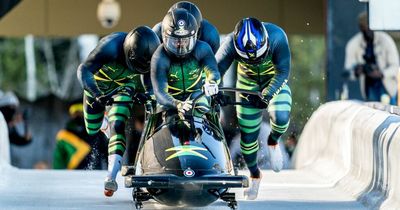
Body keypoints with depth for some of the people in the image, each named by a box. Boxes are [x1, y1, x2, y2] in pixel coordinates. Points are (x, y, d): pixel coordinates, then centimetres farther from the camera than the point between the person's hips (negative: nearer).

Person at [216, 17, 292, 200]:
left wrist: (267, 96, -36)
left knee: (281, 117, -30)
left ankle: (273, 142, 5)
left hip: (275, 81, -1)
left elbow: (282, 72, -26)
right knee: (248, 134, 0)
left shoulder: (277, 37, -33)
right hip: (248, 84, 1)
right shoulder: (231, 44, -28)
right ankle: (254, 175, 26)